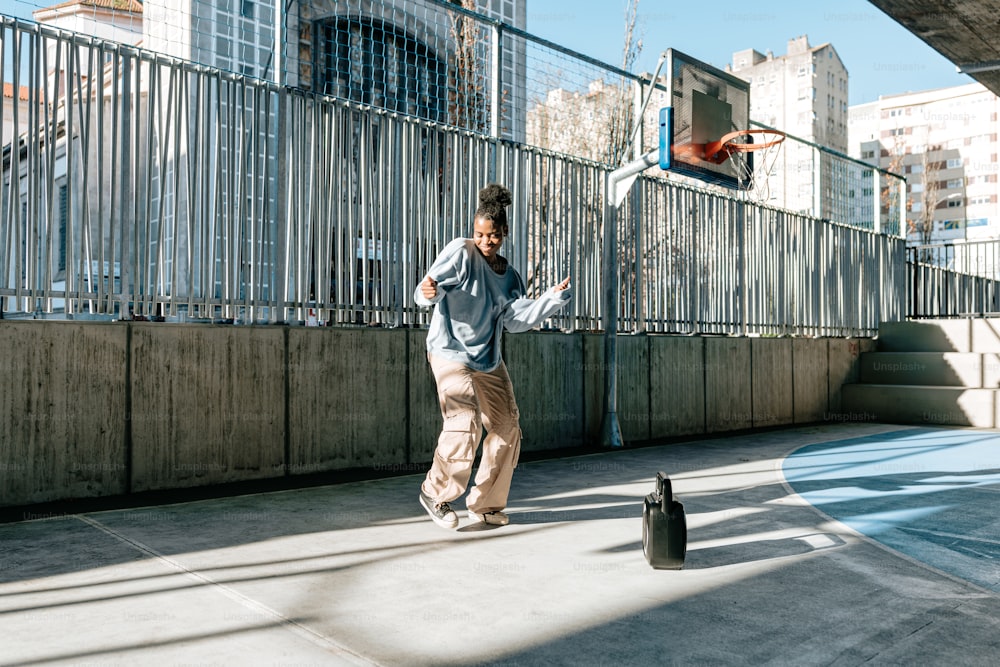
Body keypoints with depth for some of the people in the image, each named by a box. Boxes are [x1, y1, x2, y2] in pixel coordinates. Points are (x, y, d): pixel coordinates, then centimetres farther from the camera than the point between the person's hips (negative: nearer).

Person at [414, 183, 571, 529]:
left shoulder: (509, 276, 10)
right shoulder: (460, 252, -7)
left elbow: (515, 319, -1)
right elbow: (428, 288, -15)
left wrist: (552, 298, -10)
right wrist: (429, 292, -38)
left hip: (488, 361, 7)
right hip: (451, 354, -7)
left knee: (507, 430, 7)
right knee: (465, 427, -18)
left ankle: (485, 504, 22)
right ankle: (435, 493, 6)